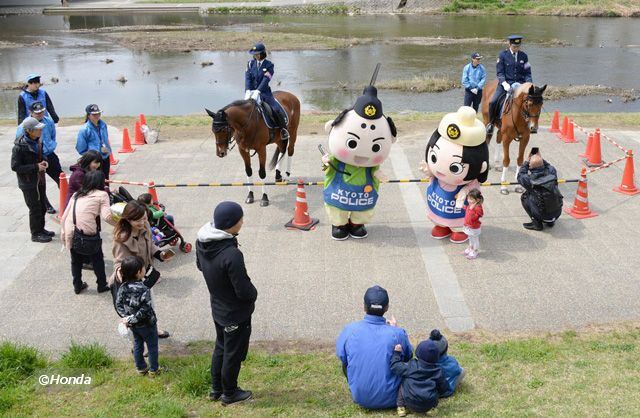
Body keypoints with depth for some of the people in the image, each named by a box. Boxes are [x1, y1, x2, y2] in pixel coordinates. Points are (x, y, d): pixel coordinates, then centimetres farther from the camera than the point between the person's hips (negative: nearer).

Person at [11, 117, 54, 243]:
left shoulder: (38, 141, 0)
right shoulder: (19, 146, -22)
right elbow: (15, 166, -20)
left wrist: (44, 162, -4)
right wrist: (36, 167, -23)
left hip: (40, 180, 7)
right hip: (29, 183, -7)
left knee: (42, 207, 17)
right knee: (35, 209, 3)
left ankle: (41, 229, 35)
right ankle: (36, 234, 19)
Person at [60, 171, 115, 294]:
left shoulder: (77, 195, 21)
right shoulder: (102, 195, 6)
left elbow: (64, 216, 16)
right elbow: (107, 216, -9)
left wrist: (63, 233, 23)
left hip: (70, 232, 5)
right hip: (87, 232, -5)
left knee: (76, 260, 23)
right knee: (97, 259, 16)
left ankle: (77, 286, 34)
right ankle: (102, 285, 26)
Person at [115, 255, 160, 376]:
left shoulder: (123, 287, -11)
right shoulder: (144, 289, -31)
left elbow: (118, 304, -6)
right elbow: (145, 309, -31)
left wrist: (126, 316, -10)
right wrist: (132, 319, -21)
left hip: (133, 325, 6)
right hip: (146, 324, -6)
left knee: (137, 345, 23)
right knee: (152, 347, 14)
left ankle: (140, 368, 38)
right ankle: (153, 370, 28)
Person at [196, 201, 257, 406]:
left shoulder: (202, 240, -12)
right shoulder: (232, 255, -37)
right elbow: (244, 291, -28)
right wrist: (254, 294, -7)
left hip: (217, 308, 7)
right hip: (236, 314, -7)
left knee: (221, 348, 26)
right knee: (234, 354, 15)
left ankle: (216, 389, 43)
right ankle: (229, 394, 35)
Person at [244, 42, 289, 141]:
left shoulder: (269, 65, -4)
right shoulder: (250, 63, 6)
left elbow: (265, 80, -15)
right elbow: (247, 78, -3)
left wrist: (257, 92, -28)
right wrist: (248, 91, -19)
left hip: (264, 92, -3)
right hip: (251, 91, 3)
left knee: (277, 110, -17)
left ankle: (283, 130, 3)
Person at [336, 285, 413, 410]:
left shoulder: (350, 330, -17)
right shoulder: (397, 334, -19)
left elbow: (341, 355, 4)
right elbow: (408, 356, 3)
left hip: (360, 398, 1)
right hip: (390, 399, 0)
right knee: (407, 363, 24)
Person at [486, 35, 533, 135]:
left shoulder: (523, 56, 7)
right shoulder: (503, 55, 0)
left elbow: (527, 73, 9)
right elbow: (499, 72, -3)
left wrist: (529, 84, -9)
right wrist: (504, 83, -19)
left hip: (520, 84, 2)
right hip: (506, 83, -2)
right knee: (493, 102, -21)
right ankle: (491, 123, 3)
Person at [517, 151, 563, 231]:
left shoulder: (530, 180, -20)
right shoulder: (551, 172, -12)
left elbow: (520, 176, 3)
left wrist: (527, 161, 7)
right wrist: (540, 158, 17)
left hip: (543, 214, -5)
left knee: (524, 197, 11)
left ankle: (537, 223, 10)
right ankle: (551, 221, 29)